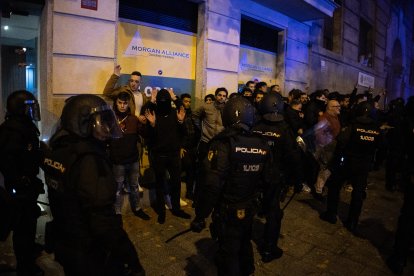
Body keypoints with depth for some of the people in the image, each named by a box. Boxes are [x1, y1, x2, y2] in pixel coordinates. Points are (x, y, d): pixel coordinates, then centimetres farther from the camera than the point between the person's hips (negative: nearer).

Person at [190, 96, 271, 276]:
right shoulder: (262, 145, -5)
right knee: (244, 244, 29)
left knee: (228, 253, 12)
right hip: (250, 209, 6)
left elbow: (212, 185, -27)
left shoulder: (223, 144, -23)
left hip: (228, 212, -6)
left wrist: (200, 216, -19)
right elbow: (266, 179, 3)